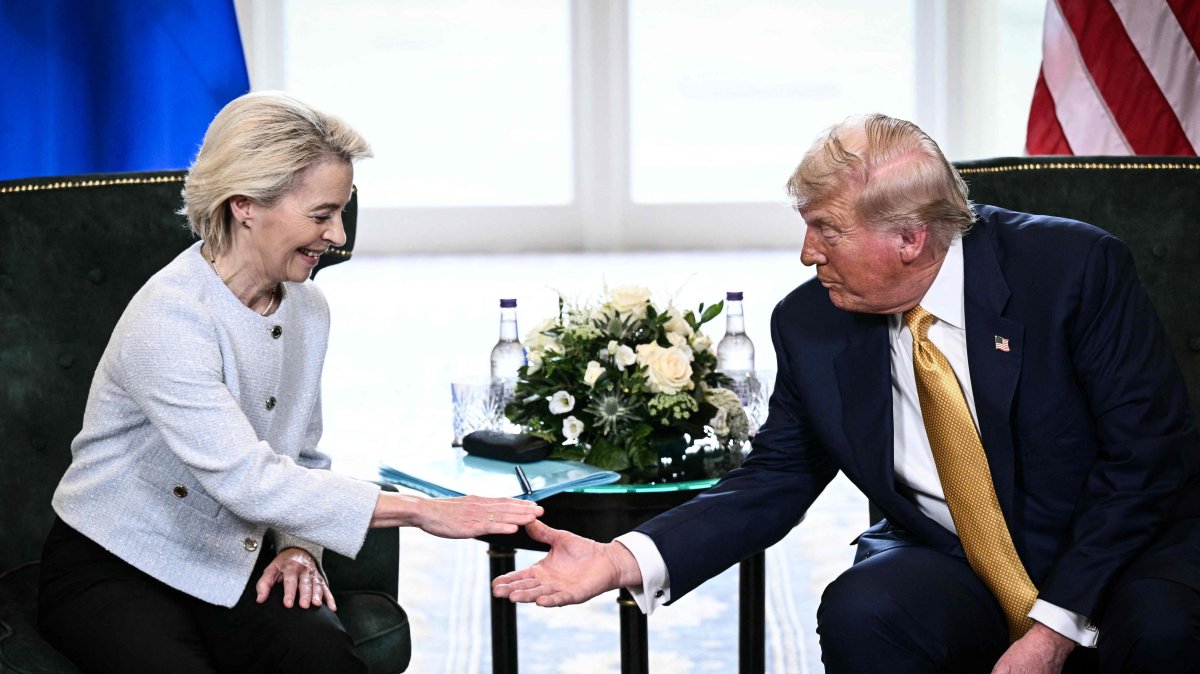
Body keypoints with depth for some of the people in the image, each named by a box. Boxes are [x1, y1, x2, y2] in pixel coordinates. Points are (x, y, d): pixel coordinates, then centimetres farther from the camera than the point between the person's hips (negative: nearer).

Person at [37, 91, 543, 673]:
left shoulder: (308, 309, 2)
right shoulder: (168, 318, -24)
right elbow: (247, 479, -32)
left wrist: (298, 545, -8)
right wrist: (424, 511, -32)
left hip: (229, 560, 5)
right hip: (113, 568, -5)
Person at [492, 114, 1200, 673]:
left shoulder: (1075, 266, -15)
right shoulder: (812, 324, -5)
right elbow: (773, 483, 0)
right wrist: (628, 558, -16)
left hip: (1123, 552, -1)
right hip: (952, 568, 2)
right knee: (860, 611, -30)